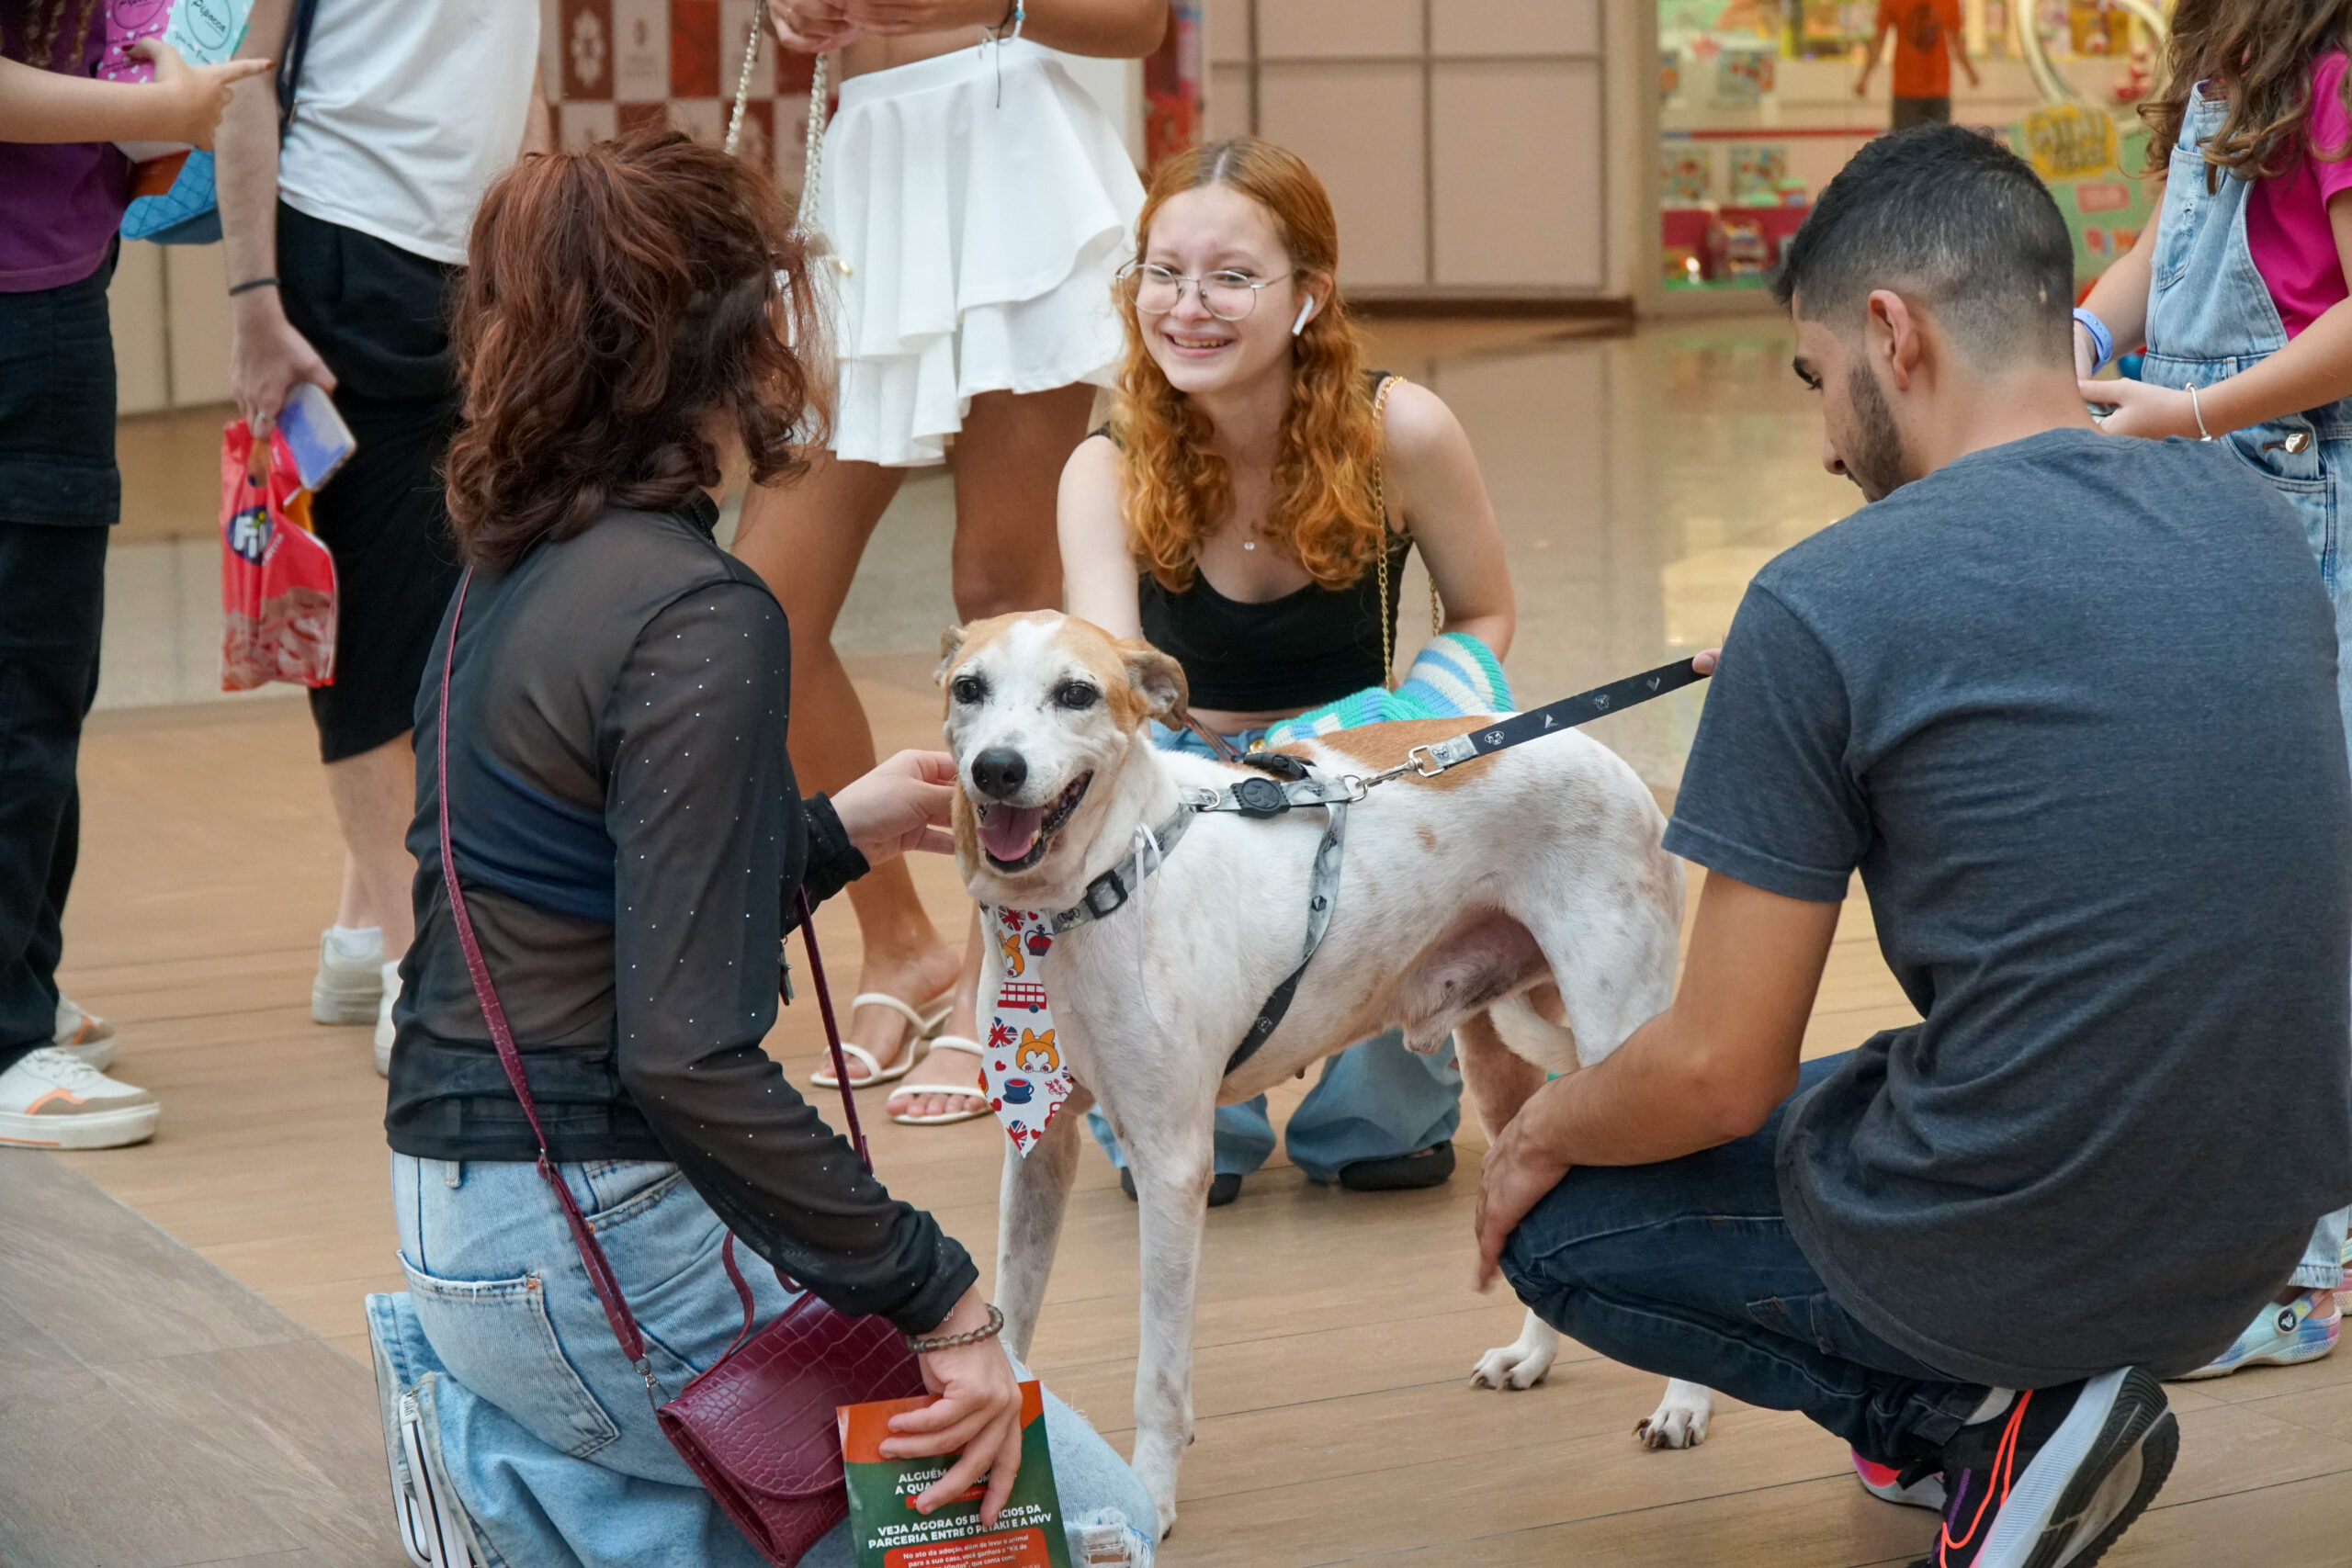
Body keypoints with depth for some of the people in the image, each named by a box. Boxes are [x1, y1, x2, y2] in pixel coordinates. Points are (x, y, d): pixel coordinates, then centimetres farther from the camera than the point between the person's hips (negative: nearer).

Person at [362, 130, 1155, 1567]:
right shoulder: (699, 619, -19)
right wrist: (938, 1294, -20)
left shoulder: (519, 573, 8)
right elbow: (684, 1059, -25)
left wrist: (832, 835, 29)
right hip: (597, 1250, -9)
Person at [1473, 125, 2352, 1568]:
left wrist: (1545, 1129, 10)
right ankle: (2020, 1392, 16)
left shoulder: (1825, 604, -17)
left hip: (2014, 1258, -7)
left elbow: (1720, 1077, -13)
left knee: (1552, 1225, 20)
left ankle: (1986, 1413, 3)